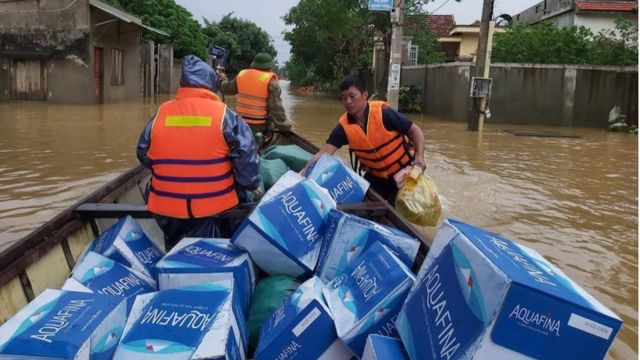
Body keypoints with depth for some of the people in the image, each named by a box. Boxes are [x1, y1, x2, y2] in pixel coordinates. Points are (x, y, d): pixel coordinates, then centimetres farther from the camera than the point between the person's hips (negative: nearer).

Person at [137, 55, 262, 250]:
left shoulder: (160, 113, -2)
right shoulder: (224, 114, -12)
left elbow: (143, 154, 8)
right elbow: (246, 154, -15)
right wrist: (253, 184, 2)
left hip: (166, 207, 3)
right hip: (214, 205, -3)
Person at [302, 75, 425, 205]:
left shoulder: (383, 113, -25)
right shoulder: (344, 126, -16)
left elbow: (414, 130, -16)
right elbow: (324, 153, -20)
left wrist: (419, 157, -31)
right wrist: (304, 174, -34)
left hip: (403, 171, -3)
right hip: (375, 176, 4)